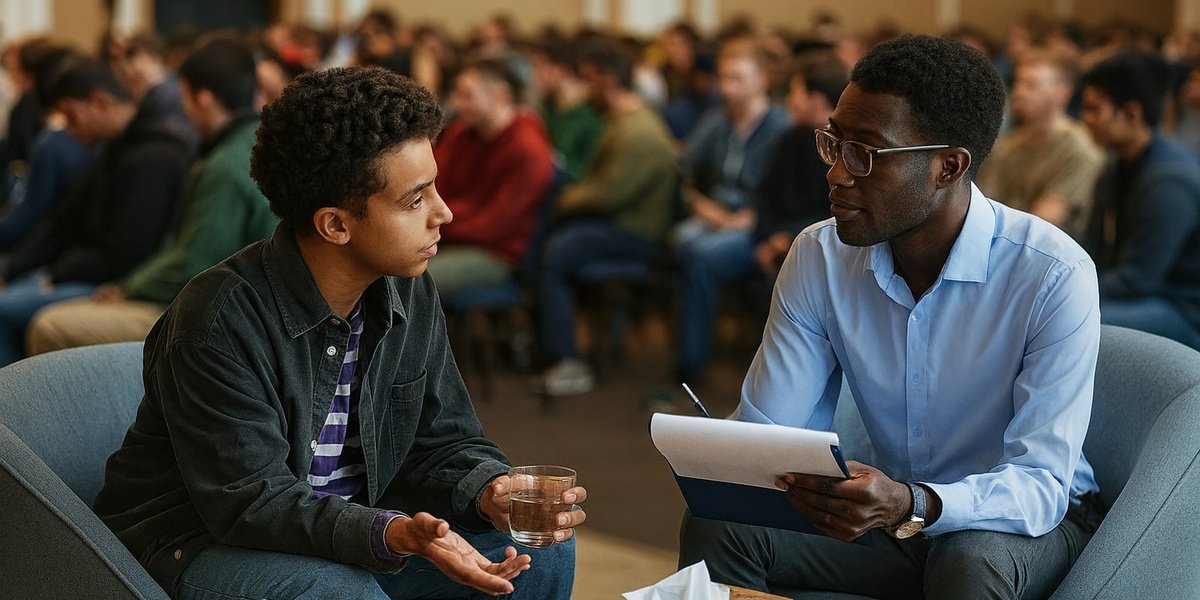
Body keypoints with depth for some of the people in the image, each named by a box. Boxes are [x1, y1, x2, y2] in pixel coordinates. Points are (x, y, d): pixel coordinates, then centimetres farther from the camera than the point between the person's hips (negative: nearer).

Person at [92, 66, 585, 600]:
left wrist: (489, 492, -20)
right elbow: (250, 498, -28)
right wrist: (392, 535, -43)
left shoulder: (411, 294, -1)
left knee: (539, 545, -6)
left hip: (352, 532, 7)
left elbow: (442, 441, 5)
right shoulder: (219, 320, -24)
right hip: (203, 546, -7)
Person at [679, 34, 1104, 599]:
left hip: (1030, 523, -4)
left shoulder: (1053, 277, -22)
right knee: (716, 526, -20)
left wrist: (912, 506, -44)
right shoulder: (820, 257, -7)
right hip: (891, 515, 4)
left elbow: (1040, 485, -25)